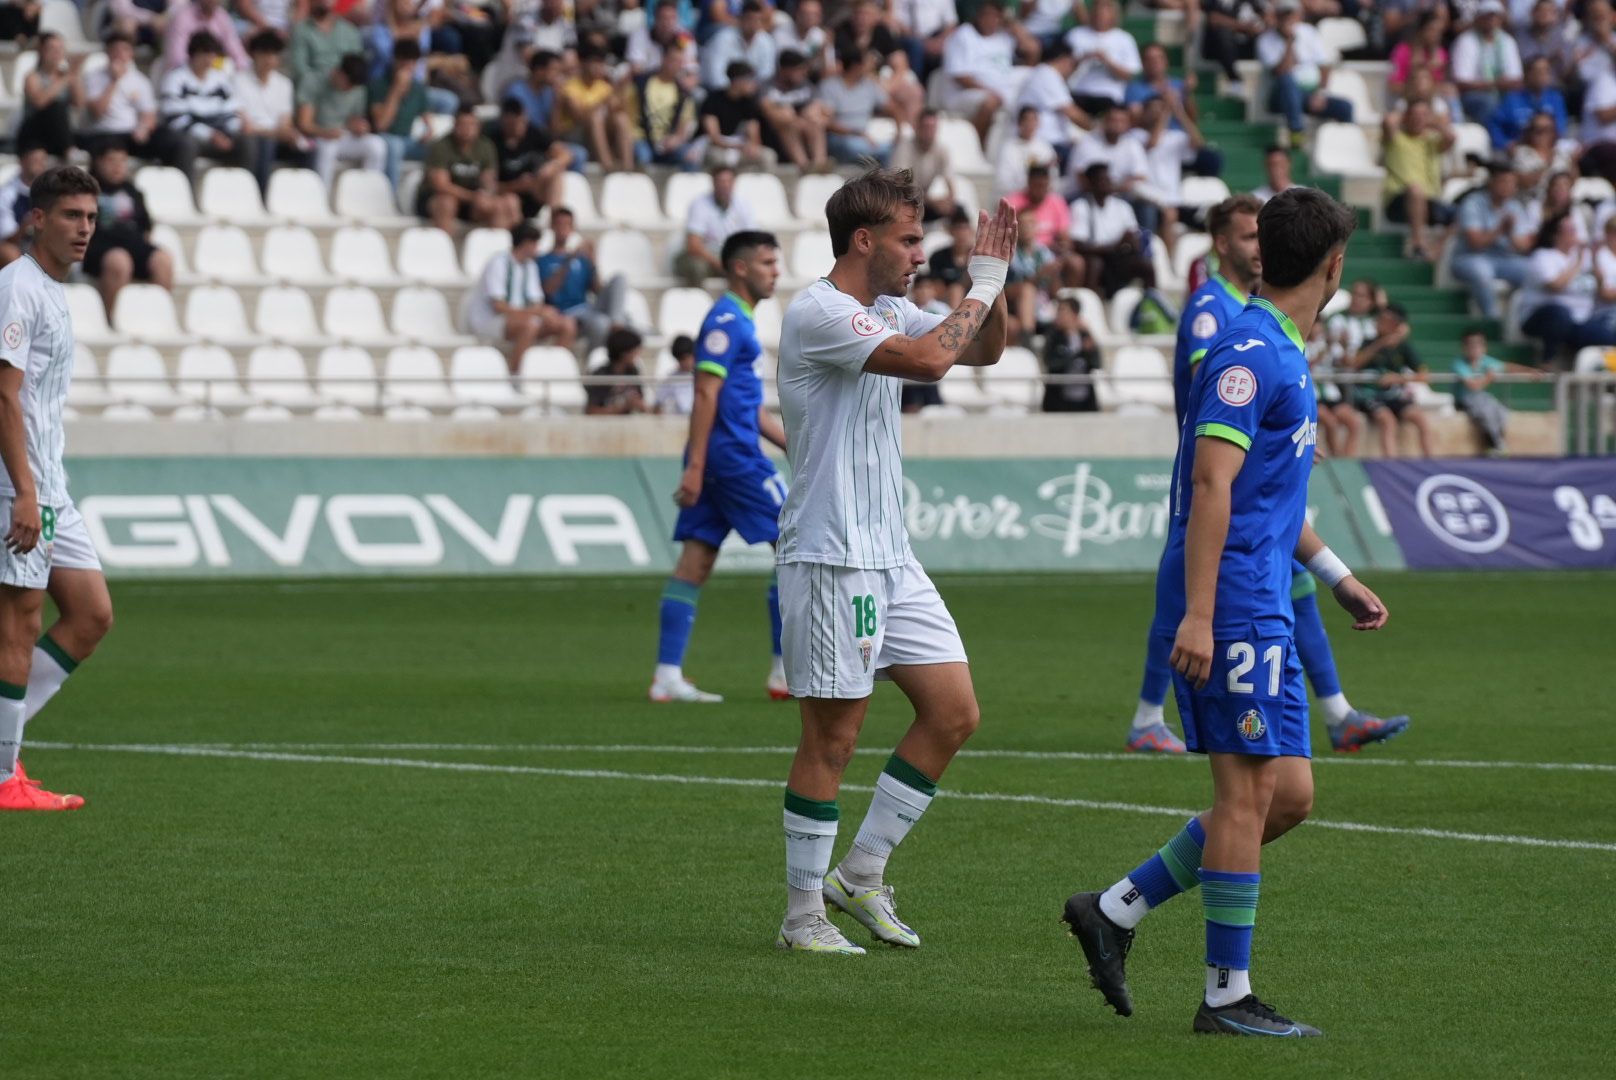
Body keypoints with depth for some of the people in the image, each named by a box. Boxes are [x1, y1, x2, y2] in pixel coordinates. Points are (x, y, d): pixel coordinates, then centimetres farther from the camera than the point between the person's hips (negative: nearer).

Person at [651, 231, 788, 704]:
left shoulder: (740, 321, 20)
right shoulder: (726, 320, -11)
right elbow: (707, 393, -18)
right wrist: (695, 465, -23)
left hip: (727, 457, 10)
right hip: (732, 456, -10)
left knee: (695, 561, 4)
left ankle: (667, 676, 1)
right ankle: (785, 673, -2)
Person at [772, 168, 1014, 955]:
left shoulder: (890, 312, 13)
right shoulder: (817, 313, -14)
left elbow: (983, 352, 22)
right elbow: (928, 360, -25)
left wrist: (993, 280, 6)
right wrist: (983, 286, -13)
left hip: (890, 558, 9)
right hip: (829, 558, -9)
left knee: (954, 712, 5)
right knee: (832, 736, -4)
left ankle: (860, 874, 15)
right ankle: (803, 913, 6)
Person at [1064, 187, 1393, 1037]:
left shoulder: (1282, 354, 18)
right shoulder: (1248, 353, -14)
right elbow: (1211, 484, -21)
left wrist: (1336, 576, 31)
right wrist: (1197, 615, -26)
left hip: (1260, 608, 10)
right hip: (1232, 608, -10)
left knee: (1287, 793, 9)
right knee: (1250, 790, -7)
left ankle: (1115, 911, 13)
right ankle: (1227, 995, -2)